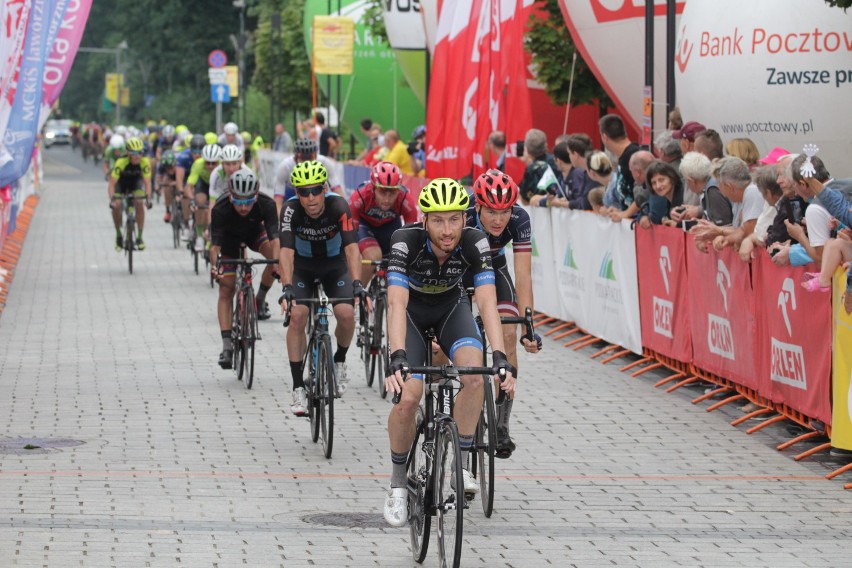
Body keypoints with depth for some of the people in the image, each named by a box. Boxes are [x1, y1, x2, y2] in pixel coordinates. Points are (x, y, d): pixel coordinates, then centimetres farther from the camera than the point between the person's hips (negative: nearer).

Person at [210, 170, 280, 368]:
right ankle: (227, 346, -9)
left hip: (255, 232, 1)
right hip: (231, 238, -1)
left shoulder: (266, 205, -36)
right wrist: (214, 266, -58)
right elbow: (215, 244, -39)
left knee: (278, 255, -30)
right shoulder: (220, 210, -37)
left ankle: (260, 299, -6)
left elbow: (274, 238, -43)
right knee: (226, 290, -10)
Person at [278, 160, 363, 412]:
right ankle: (298, 388, -12)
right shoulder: (291, 209, -28)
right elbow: (286, 251, -37)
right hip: (303, 265, 0)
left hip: (334, 264, 0)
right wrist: (287, 288, -52)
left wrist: (357, 284, -51)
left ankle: (340, 361, 11)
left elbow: (351, 247, -37)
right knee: (297, 316, -20)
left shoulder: (338, 206, -29)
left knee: (346, 314, -21)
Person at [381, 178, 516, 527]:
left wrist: (500, 357, -47)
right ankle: (398, 482, 3)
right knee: (408, 397, -19)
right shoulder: (406, 242, -33)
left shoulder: (474, 243, -28)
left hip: (451, 306, 1)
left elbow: (487, 302, -34)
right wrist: (397, 358, -55)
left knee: (474, 373, -28)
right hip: (411, 310, -1)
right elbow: (396, 303, -41)